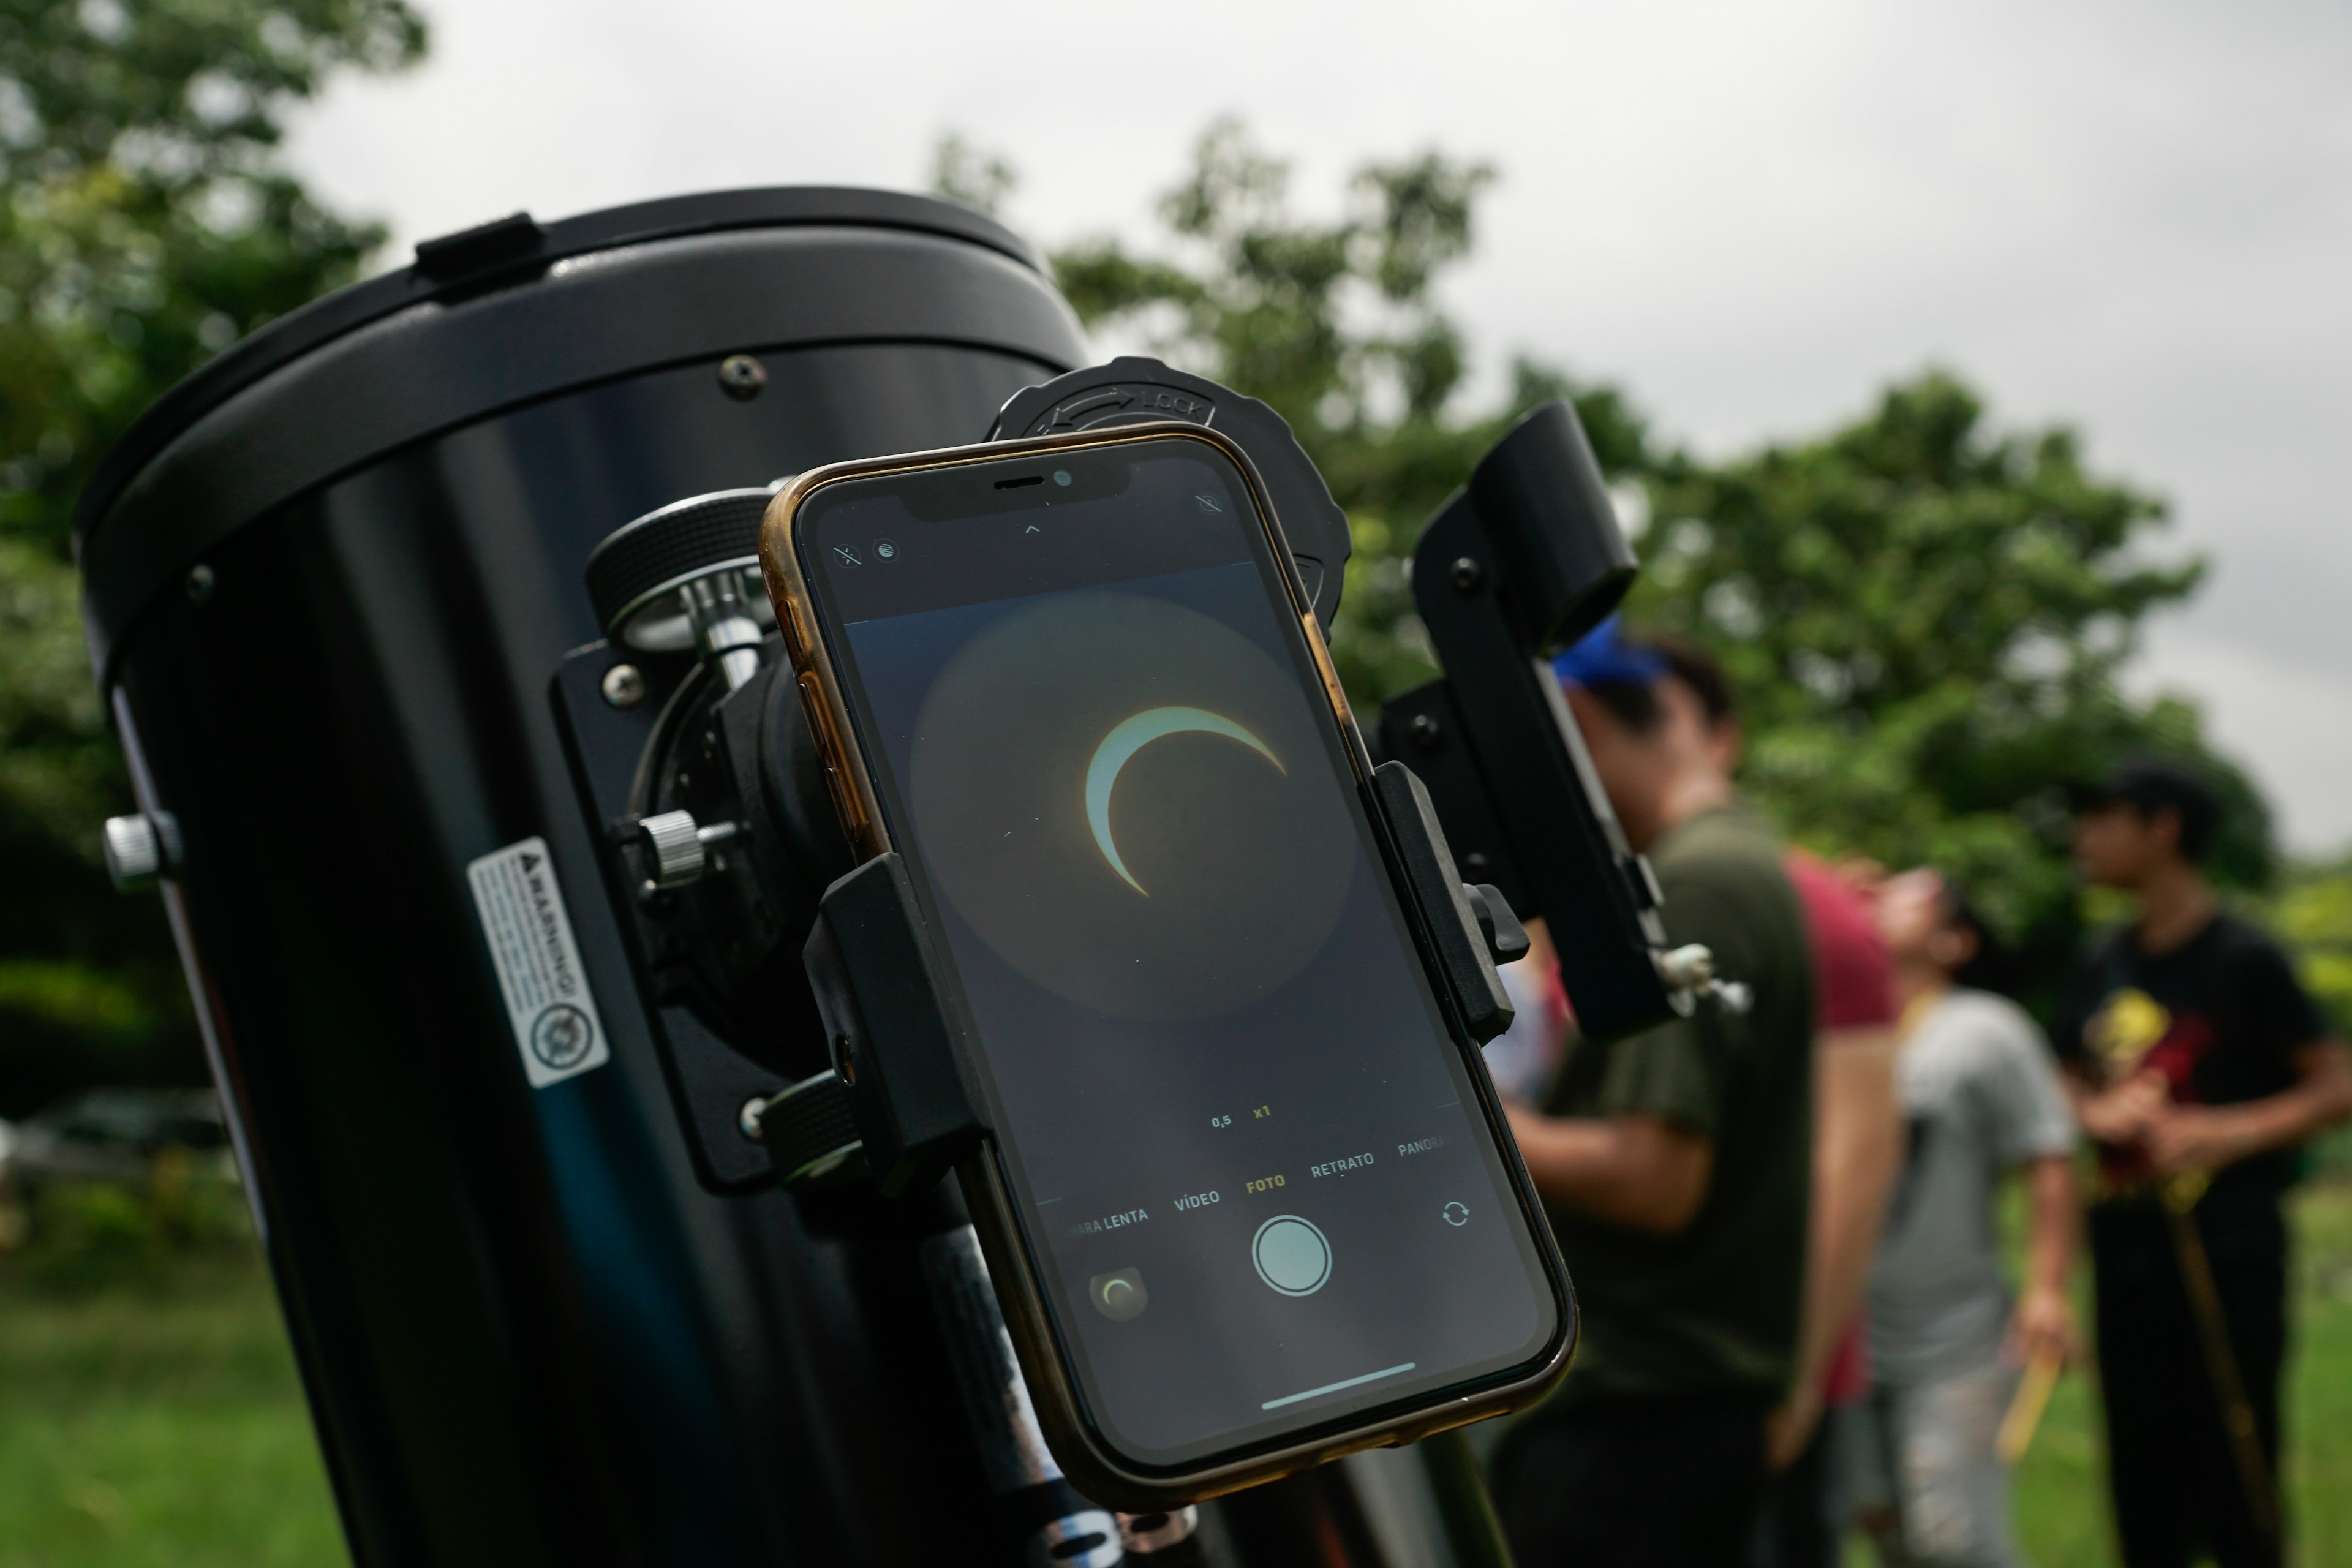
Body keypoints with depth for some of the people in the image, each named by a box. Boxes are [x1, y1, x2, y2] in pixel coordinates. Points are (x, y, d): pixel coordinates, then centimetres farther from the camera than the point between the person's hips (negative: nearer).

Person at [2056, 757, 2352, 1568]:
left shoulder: (2243, 959, -9)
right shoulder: (2104, 965, 10)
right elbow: (2072, 1083, 20)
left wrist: (2230, 1131, -21)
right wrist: (2097, 1113, -2)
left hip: (2224, 1250, -6)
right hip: (2126, 1242, 6)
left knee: (2236, 1484, -3)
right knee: (2142, 1480, 12)